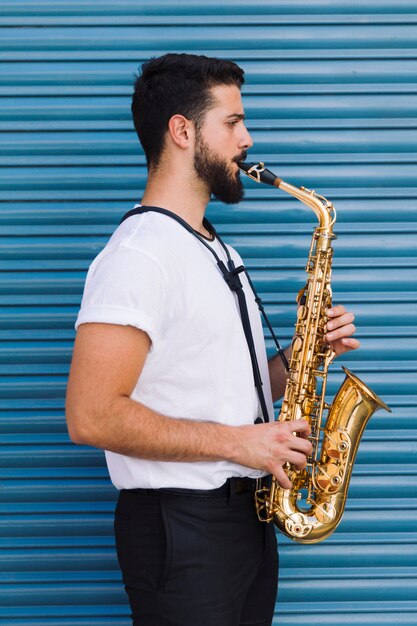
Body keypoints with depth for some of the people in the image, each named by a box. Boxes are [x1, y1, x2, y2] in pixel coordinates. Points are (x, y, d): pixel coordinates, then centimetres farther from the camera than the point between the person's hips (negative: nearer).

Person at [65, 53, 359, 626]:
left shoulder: (216, 251, 15)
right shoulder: (140, 251, -16)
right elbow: (91, 416, -24)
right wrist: (235, 441, -22)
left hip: (249, 513, 9)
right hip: (181, 526, -9)